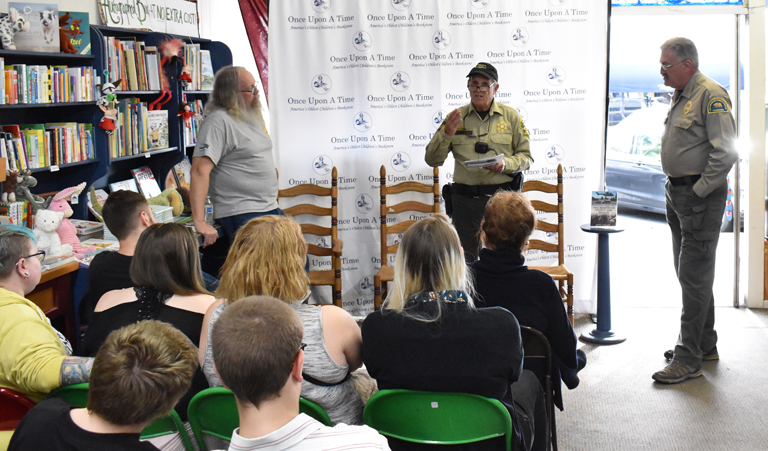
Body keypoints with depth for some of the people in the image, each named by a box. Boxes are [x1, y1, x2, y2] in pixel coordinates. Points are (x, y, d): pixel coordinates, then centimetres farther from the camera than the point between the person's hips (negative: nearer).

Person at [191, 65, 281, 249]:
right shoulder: (218, 121, -14)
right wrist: (200, 222, -29)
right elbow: (200, 171, -24)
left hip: (270, 210, 9)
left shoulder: (253, 117, 14)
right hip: (241, 215, -9)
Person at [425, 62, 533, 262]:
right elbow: (432, 159, 5)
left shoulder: (511, 116, 8)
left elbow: (526, 157, 8)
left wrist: (505, 164, -12)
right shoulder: (456, 117, 9)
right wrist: (447, 133, -11)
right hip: (465, 200, 1)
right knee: (465, 261, 3)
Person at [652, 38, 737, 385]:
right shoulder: (680, 96, 15)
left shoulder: (711, 95, -14)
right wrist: (676, 187, 15)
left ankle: (688, 358, -4)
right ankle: (705, 345, 28)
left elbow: (726, 152, -21)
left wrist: (699, 191, -18)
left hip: (700, 198, -10)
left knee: (694, 275, -8)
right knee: (690, 273, 16)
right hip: (677, 194, 10)